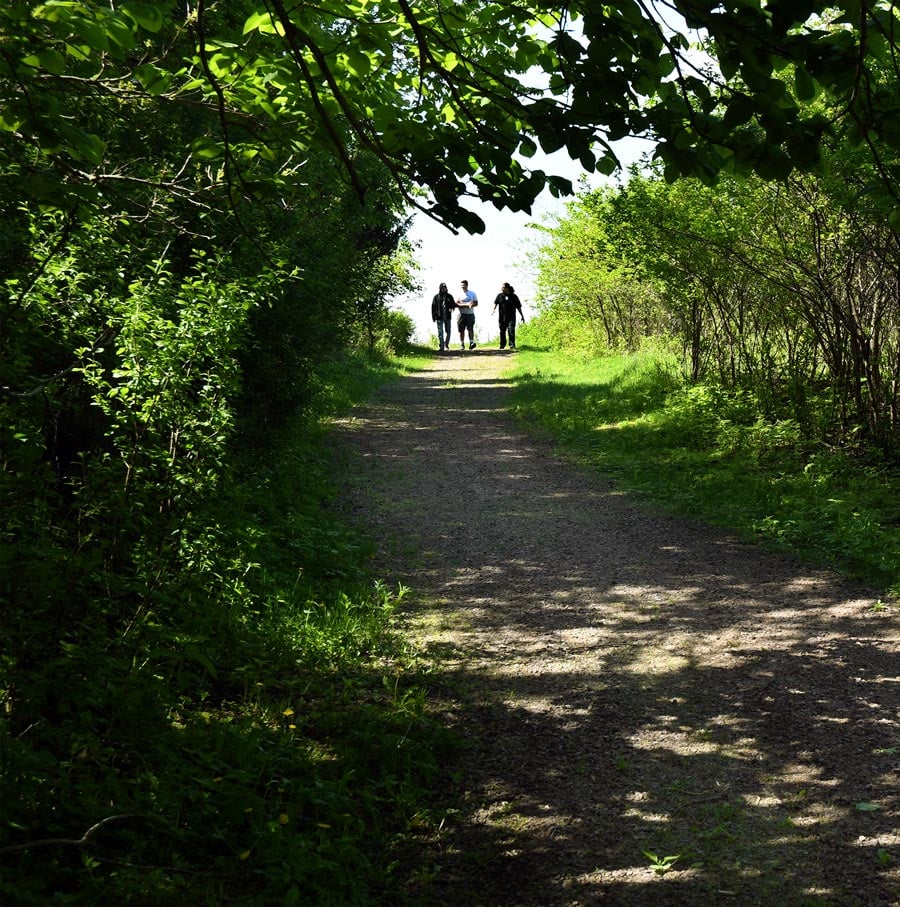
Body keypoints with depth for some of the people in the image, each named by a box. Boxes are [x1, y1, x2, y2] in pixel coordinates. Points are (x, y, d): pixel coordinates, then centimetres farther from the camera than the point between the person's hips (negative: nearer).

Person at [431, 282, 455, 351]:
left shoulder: (449, 296, 7)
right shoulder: (436, 296, 1)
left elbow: (453, 304, 13)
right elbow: (433, 307, 2)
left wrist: (452, 308, -12)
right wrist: (433, 317, -4)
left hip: (447, 317, 2)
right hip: (439, 317, -2)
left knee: (448, 332, 6)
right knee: (440, 333, -3)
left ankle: (446, 344, 24)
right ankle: (442, 347, 0)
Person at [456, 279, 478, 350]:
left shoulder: (472, 293, 9)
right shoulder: (459, 294, 4)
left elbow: (476, 303, 7)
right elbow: (457, 304, -6)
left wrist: (470, 305, -15)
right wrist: (466, 305, -17)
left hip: (470, 314, 0)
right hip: (462, 314, 0)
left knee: (470, 329, -12)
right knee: (461, 330, 0)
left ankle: (471, 342, -19)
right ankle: (462, 344, 5)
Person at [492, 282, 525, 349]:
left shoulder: (514, 296, 5)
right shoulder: (500, 295, 8)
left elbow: (518, 307, 9)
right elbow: (495, 303, -3)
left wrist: (522, 316, 9)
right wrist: (493, 309, -23)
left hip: (511, 317, -2)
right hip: (502, 317, 2)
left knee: (511, 330, -14)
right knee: (502, 331, 6)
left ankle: (512, 345, -13)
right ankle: (502, 345, 21)